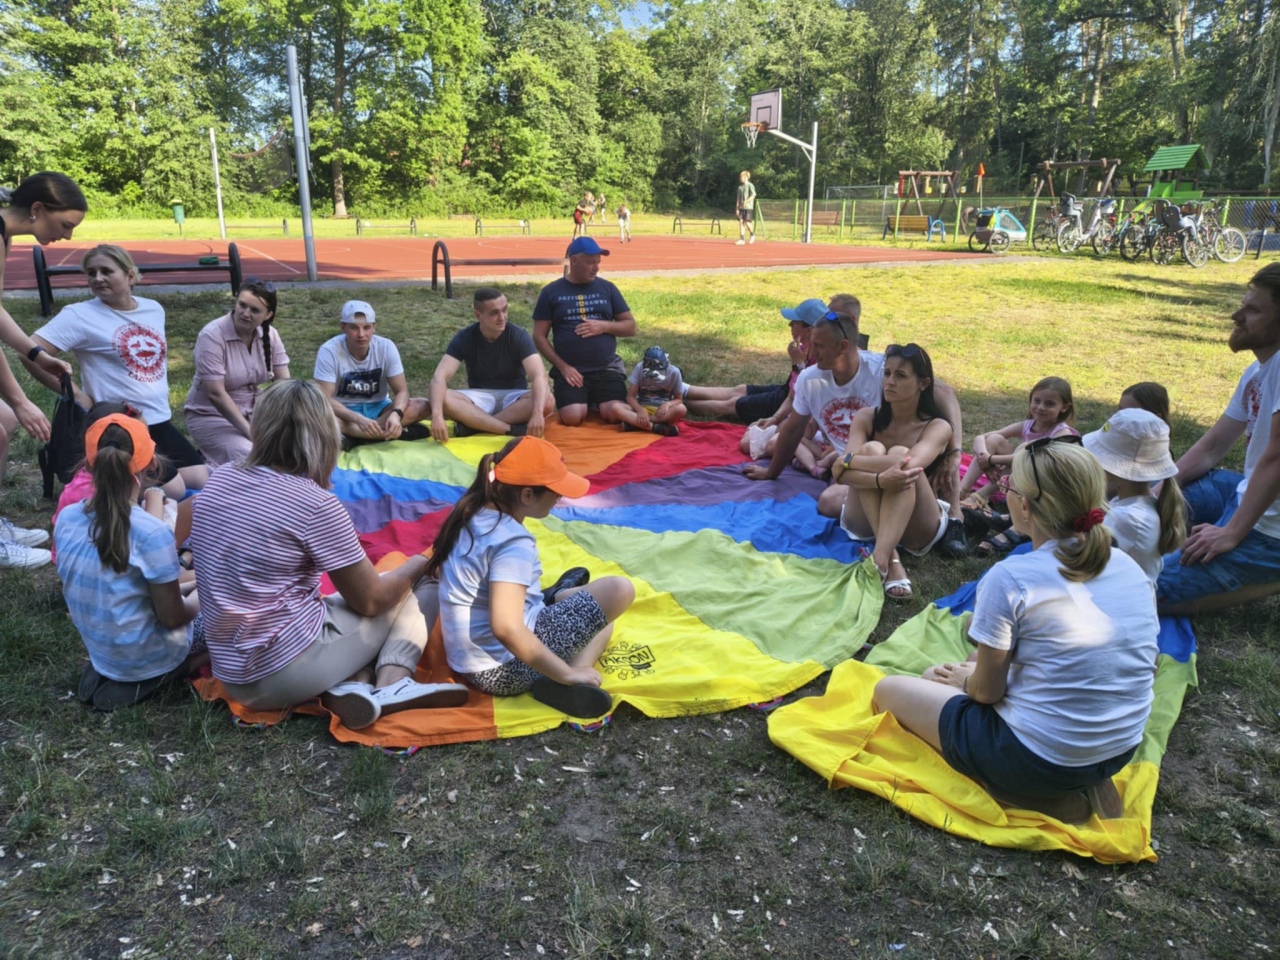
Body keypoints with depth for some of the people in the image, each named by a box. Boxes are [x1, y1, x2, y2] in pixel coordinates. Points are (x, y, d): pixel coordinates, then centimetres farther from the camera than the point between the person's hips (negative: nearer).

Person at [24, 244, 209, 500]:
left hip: (161, 421, 6)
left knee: (202, 482, -1)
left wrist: (160, 397, 14)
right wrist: (77, 395, -14)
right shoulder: (80, 314, -9)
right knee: (174, 490, -16)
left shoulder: (154, 309, 9)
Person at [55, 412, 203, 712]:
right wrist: (200, 598, 0)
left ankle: (109, 672, 14)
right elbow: (172, 618, -20)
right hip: (145, 657, -7)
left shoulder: (65, 519, -9)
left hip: (99, 650, 7)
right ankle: (158, 674, 2)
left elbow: (95, 587, 5)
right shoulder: (152, 533, -29)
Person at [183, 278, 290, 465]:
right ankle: (209, 463, 4)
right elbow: (215, 393, -24)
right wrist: (250, 432, -27)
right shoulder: (212, 335, -21)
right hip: (210, 415, -5)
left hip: (252, 411, 5)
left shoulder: (270, 334, -4)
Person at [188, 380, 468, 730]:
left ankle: (348, 687, -4)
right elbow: (370, 600, -8)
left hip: (232, 675, 7)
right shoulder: (316, 504, -18)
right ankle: (391, 687, -9)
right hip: (286, 671, -7)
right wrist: (418, 566, 10)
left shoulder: (219, 479, 2)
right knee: (402, 595, 13)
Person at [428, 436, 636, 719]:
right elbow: (506, 628, -35)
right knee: (618, 589, -10)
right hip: (504, 668, -9)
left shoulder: (473, 513, 1)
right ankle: (563, 684, -10)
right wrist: (568, 674, -24)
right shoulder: (513, 542, -25)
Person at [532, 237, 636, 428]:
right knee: (572, 417, -24)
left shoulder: (607, 288, 9)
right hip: (570, 370, -1)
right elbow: (539, 337, 3)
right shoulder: (551, 292, 4)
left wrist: (604, 326, -8)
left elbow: (631, 327, 11)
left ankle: (596, 401, 16)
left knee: (615, 413, -21)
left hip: (607, 368, 2)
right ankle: (584, 401, 13)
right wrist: (562, 367, -8)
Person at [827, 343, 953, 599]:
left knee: (899, 455, -29)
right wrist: (880, 480, -39)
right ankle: (892, 559, -38)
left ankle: (880, 557, -46)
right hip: (864, 520, 2)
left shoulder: (937, 427, -8)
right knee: (871, 450, -26)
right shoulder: (866, 418, -2)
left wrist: (848, 460, -24)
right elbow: (843, 474, -19)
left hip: (918, 528, -2)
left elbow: (909, 464, -31)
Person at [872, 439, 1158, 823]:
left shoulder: (1010, 578, -21)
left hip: (1037, 758, -7)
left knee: (888, 690, 10)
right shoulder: (1129, 567, -1)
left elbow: (987, 691, -13)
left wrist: (968, 679, 11)